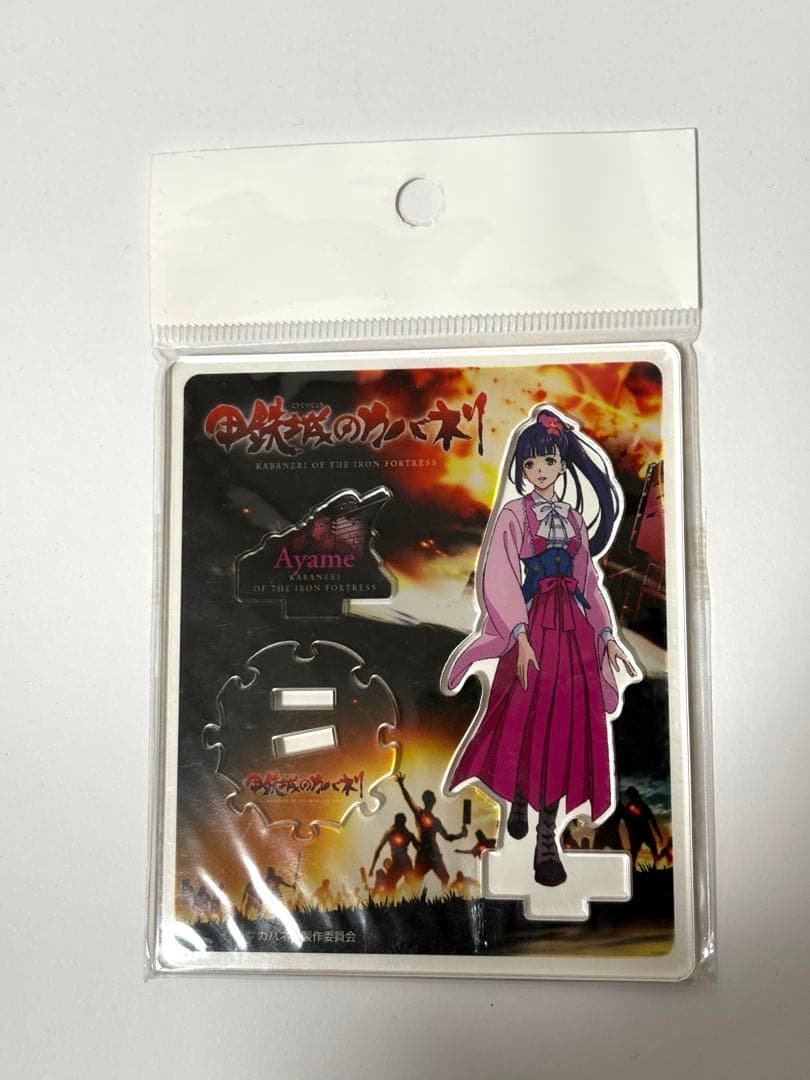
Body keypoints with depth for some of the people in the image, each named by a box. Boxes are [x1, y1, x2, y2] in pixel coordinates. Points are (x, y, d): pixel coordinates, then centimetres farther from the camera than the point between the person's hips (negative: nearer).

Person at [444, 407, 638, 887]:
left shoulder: (573, 518, 13)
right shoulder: (514, 514, -1)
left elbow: (588, 579, 15)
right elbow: (499, 579, -11)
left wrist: (607, 636, 9)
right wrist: (521, 635, -20)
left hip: (574, 627, 4)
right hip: (533, 627, -4)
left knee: (567, 726, 1)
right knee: (526, 721, -2)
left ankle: (547, 835, 10)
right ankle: (518, 802, 28)